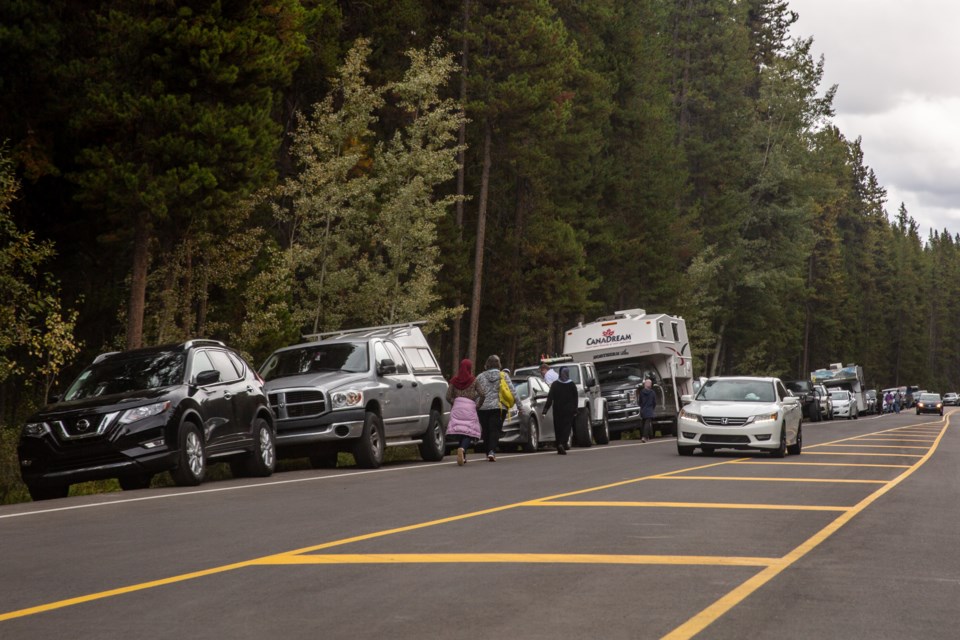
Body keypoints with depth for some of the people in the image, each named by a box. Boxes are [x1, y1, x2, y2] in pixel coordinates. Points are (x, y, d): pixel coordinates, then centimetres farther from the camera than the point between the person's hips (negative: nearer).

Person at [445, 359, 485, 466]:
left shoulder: (454, 381, 11)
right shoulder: (473, 381, 5)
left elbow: (448, 397, 3)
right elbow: (482, 394, -5)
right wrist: (478, 405, 8)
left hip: (457, 407, 3)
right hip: (470, 407, -3)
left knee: (460, 433, 10)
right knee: (468, 433, -4)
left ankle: (463, 457, 8)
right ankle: (462, 449, -32)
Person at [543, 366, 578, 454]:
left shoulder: (555, 384, -3)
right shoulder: (572, 385, -2)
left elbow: (550, 398, -7)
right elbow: (575, 398, 1)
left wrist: (545, 410, -7)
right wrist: (575, 411, 8)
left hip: (557, 410, 1)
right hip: (569, 410, -1)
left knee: (558, 428, 10)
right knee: (566, 427, -2)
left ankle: (559, 448, 11)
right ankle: (562, 444, -23)